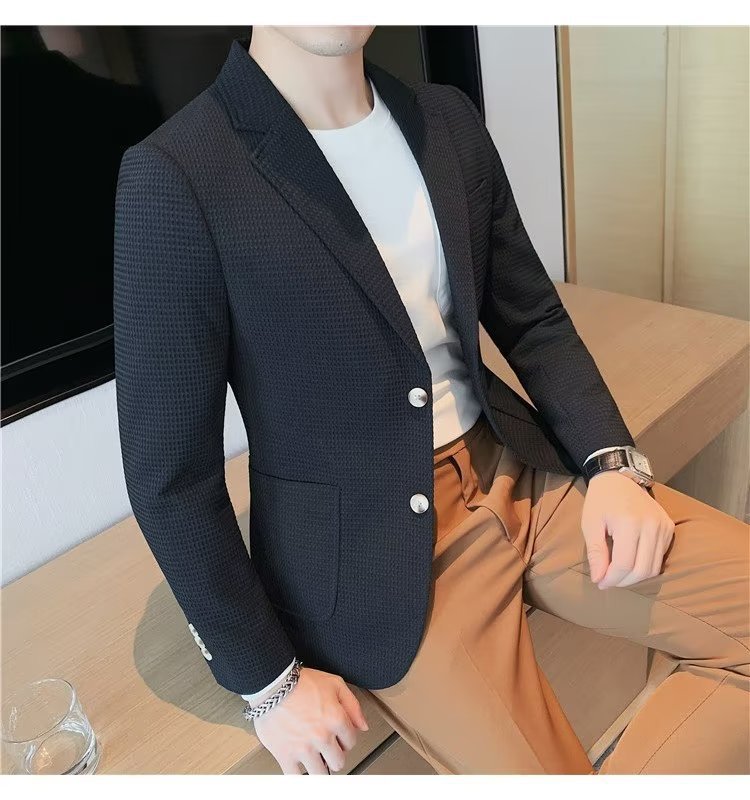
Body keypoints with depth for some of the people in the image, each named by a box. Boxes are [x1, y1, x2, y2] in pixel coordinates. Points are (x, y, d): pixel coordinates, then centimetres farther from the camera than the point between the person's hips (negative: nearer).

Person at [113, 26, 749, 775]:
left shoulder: (448, 121, 3)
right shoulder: (176, 175, -15)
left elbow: (533, 319, 11)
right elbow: (169, 473, -11)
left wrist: (611, 462, -5)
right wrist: (265, 679, -7)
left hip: (517, 475, 6)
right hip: (373, 558, -5)